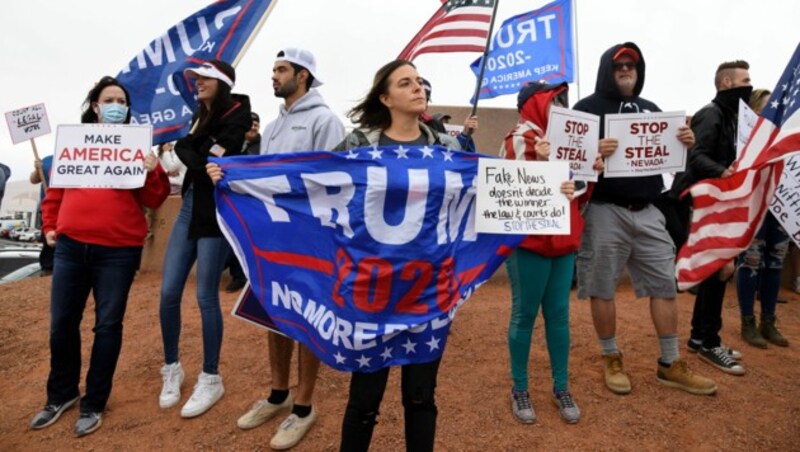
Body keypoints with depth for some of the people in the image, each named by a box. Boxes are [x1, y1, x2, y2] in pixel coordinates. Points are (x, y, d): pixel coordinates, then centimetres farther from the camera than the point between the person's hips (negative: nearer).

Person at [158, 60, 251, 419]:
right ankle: (172, 368, 24)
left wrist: (197, 157, -3)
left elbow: (221, 158, -17)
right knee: (169, 293, 5)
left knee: (206, 297, -2)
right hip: (190, 207, 7)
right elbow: (184, 148, 1)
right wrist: (205, 161, -13)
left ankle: (211, 379, 13)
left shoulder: (237, 115, -5)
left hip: (216, 211, -7)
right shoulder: (201, 115, 18)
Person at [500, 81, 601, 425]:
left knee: (559, 315, 11)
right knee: (525, 315, 3)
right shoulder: (520, 139, -6)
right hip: (529, 240, -7)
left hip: (563, 239, 7)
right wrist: (542, 164, -25)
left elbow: (579, 194, 19)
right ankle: (519, 390, 18)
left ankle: (561, 389, 24)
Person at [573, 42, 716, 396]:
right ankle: (611, 360, 21)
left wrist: (686, 143, 0)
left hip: (647, 212, 6)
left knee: (664, 284, 9)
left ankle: (671, 364, 23)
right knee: (603, 288, 2)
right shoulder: (588, 108, 0)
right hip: (605, 211, -5)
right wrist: (593, 151, -29)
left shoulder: (651, 110, 18)